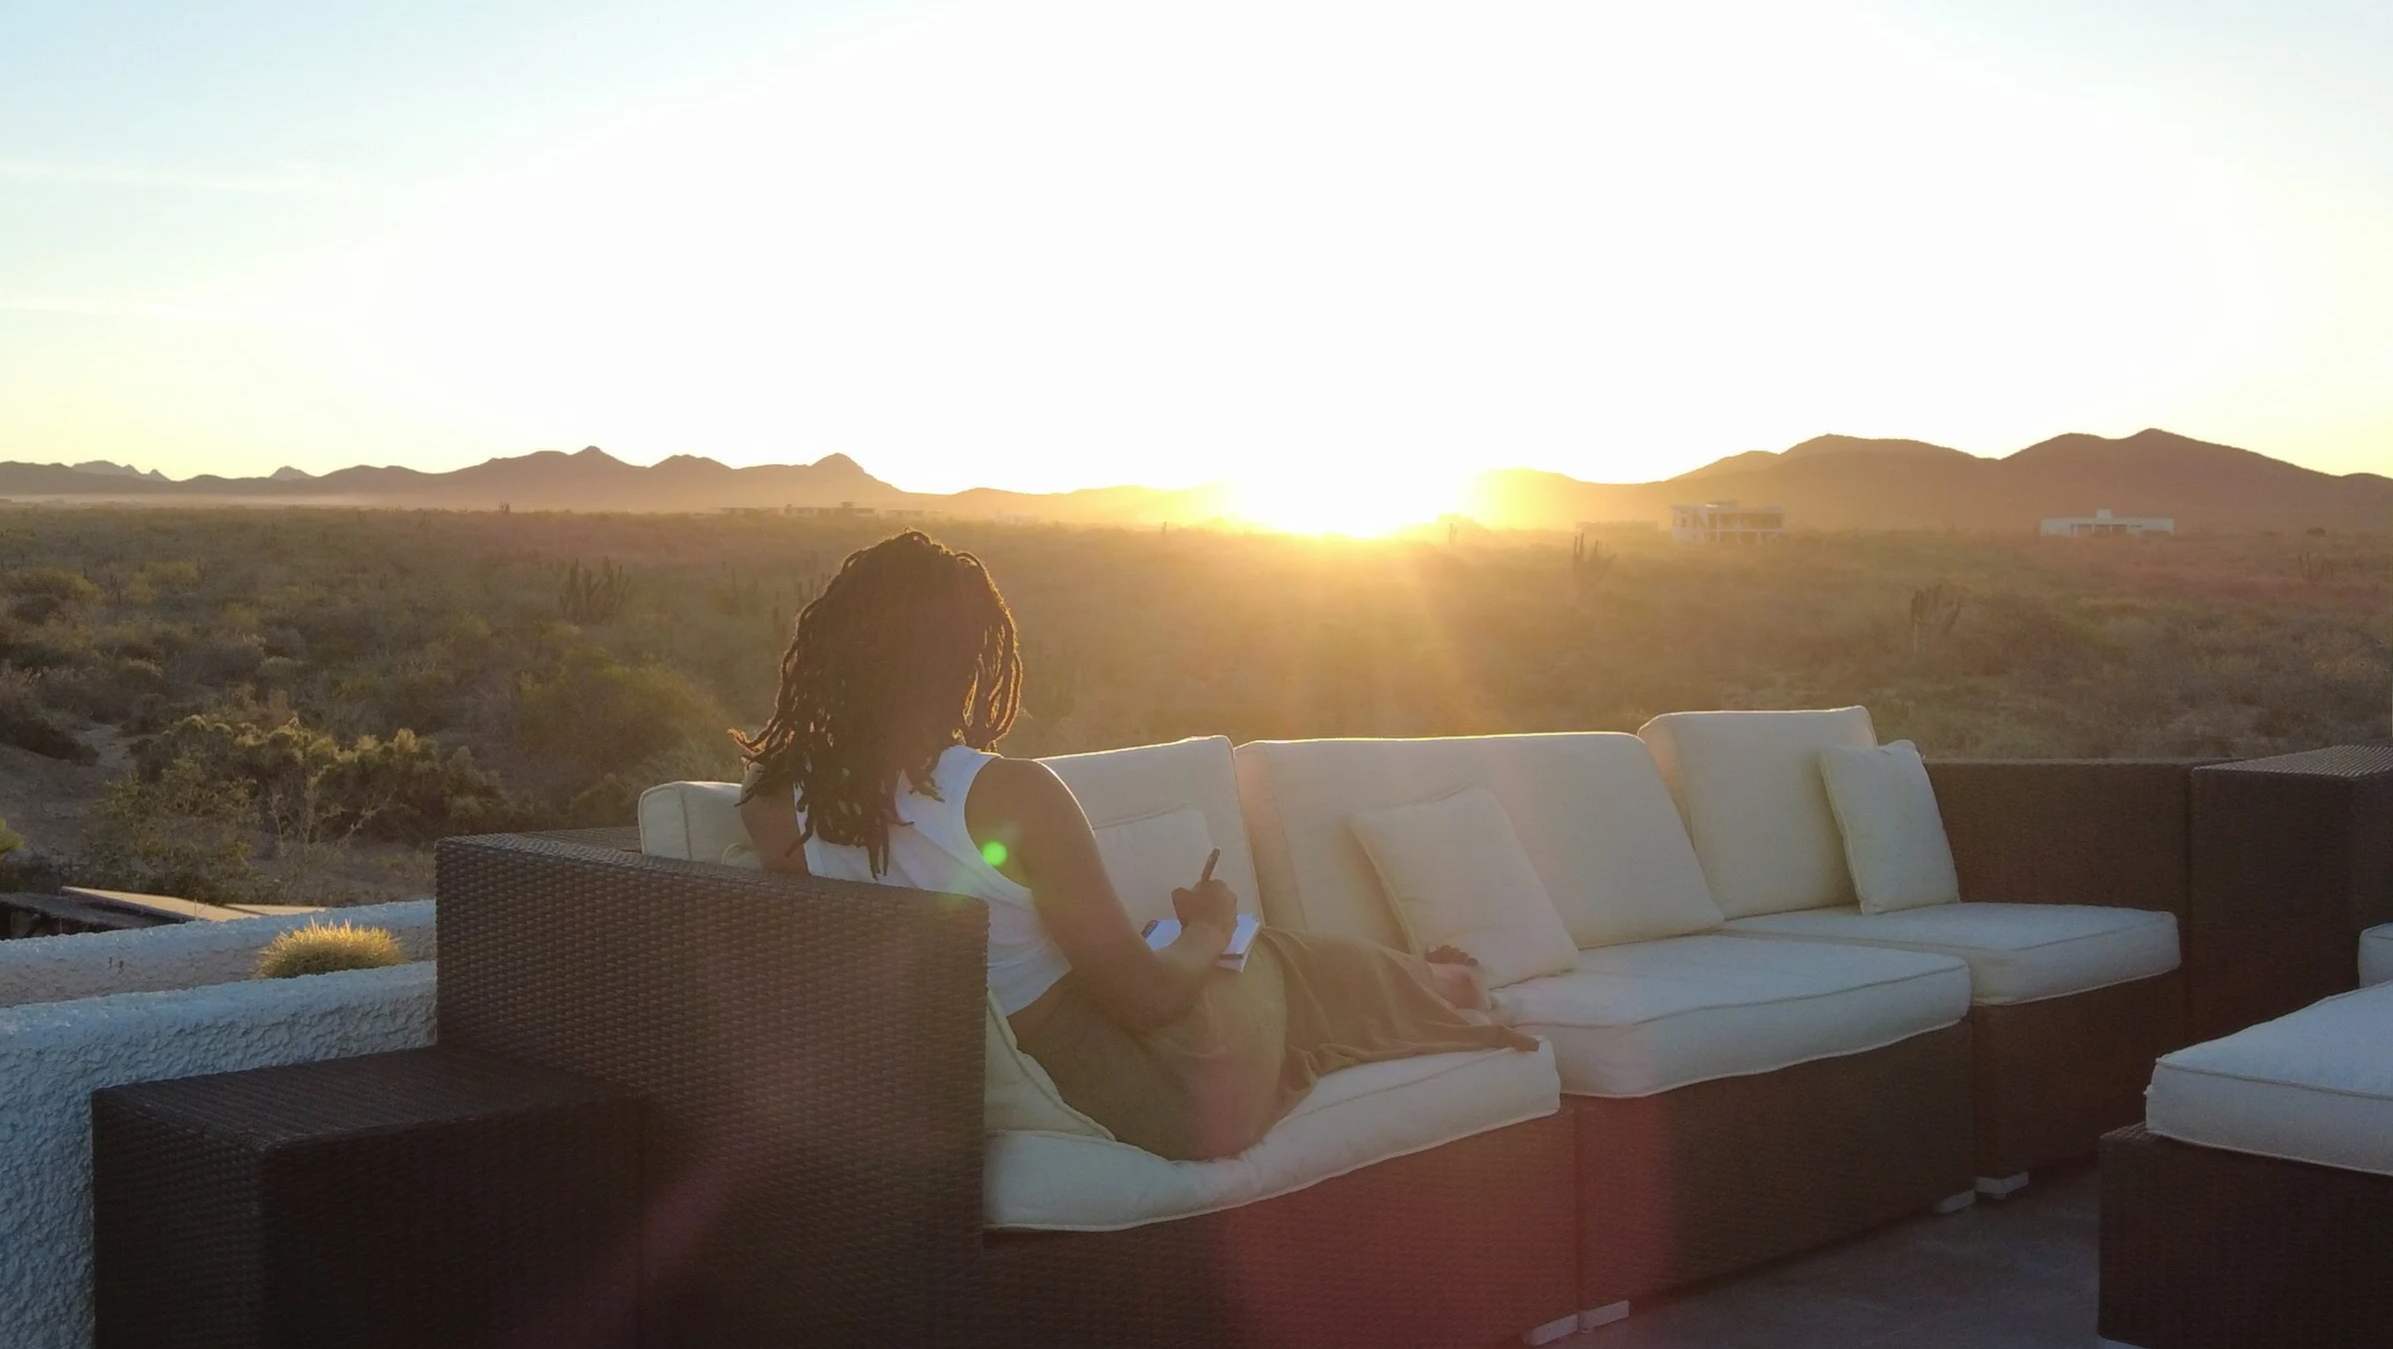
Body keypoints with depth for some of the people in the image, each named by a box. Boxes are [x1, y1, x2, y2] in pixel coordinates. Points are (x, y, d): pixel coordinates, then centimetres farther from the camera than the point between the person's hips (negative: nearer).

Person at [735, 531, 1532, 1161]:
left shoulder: (782, 806, -12)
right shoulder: (1011, 796, -27)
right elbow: (1143, 994, -21)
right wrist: (1210, 926, -1)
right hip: (1176, 1091, -6)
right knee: (1290, 964, 28)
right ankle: (1447, 998, 59)